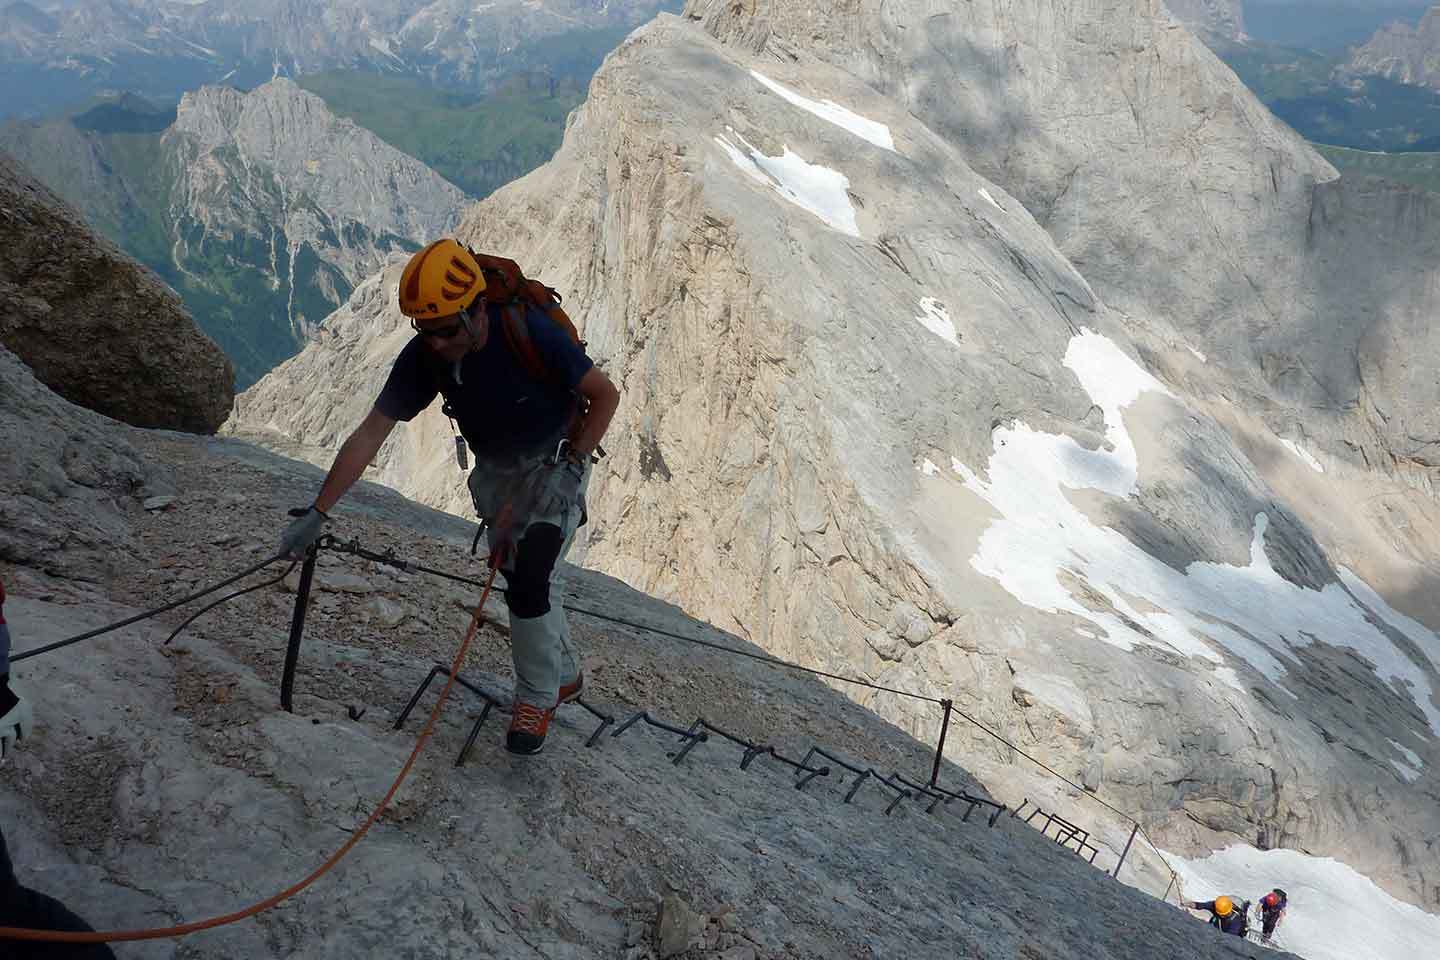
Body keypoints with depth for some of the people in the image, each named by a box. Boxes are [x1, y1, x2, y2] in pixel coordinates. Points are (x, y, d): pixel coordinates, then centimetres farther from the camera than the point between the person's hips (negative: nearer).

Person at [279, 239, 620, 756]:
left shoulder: (529, 331, -33)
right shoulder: (423, 357, -20)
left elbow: (606, 396, -19)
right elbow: (368, 435, -15)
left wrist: (571, 467, -23)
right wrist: (316, 514, -16)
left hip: (556, 464, -5)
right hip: (495, 470, 5)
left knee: (529, 580, -16)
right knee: (523, 579, 14)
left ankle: (538, 695, 5)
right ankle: (565, 674, 36)